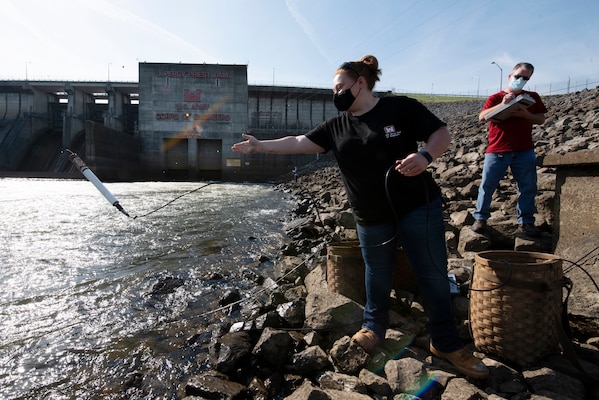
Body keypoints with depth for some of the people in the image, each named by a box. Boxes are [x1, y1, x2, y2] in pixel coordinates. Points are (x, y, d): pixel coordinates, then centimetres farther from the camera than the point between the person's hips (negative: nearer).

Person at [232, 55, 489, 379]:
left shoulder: (401, 108, -8)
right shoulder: (336, 126, 4)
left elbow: (442, 134, -6)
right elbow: (298, 143, 5)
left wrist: (425, 155, -25)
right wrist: (261, 146, 1)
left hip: (418, 207, -3)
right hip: (371, 217, 3)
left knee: (433, 275, 4)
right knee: (377, 274, 16)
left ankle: (447, 344, 21)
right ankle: (374, 327, 38)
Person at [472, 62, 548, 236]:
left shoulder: (532, 97, 13)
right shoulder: (495, 97, 6)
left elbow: (541, 119, 11)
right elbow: (482, 116, -8)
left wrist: (526, 114, -8)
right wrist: (502, 104, -19)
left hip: (525, 152, 3)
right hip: (497, 150, -2)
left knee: (528, 188, 4)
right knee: (487, 186, 0)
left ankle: (525, 222, 15)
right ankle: (480, 218, 11)